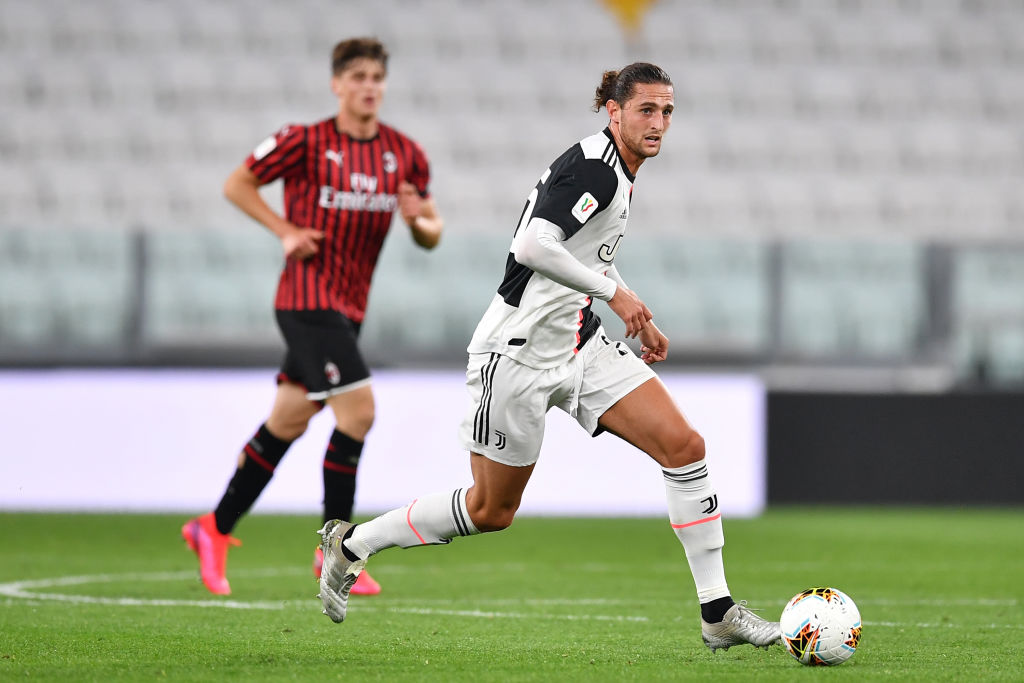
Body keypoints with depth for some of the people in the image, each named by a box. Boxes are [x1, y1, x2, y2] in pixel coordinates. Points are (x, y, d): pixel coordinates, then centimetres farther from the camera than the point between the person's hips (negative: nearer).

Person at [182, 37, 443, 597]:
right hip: (308, 296, -7)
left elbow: (432, 237, 12)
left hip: (347, 308, 7)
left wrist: (418, 220, -11)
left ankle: (214, 529, 26)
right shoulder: (306, 141, -8)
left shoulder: (405, 155, 6)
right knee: (357, 408, -16)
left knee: (287, 423, 13)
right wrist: (286, 230, -9)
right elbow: (236, 184, 1)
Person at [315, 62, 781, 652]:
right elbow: (534, 246, -32)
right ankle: (352, 542, 25)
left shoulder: (618, 172, 10)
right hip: (520, 354, -9)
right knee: (493, 510, 4)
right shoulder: (593, 167, -20)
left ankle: (718, 613, -3)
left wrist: (639, 320, 23)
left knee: (684, 445, -6)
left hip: (582, 347, 9)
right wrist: (614, 291, -24)